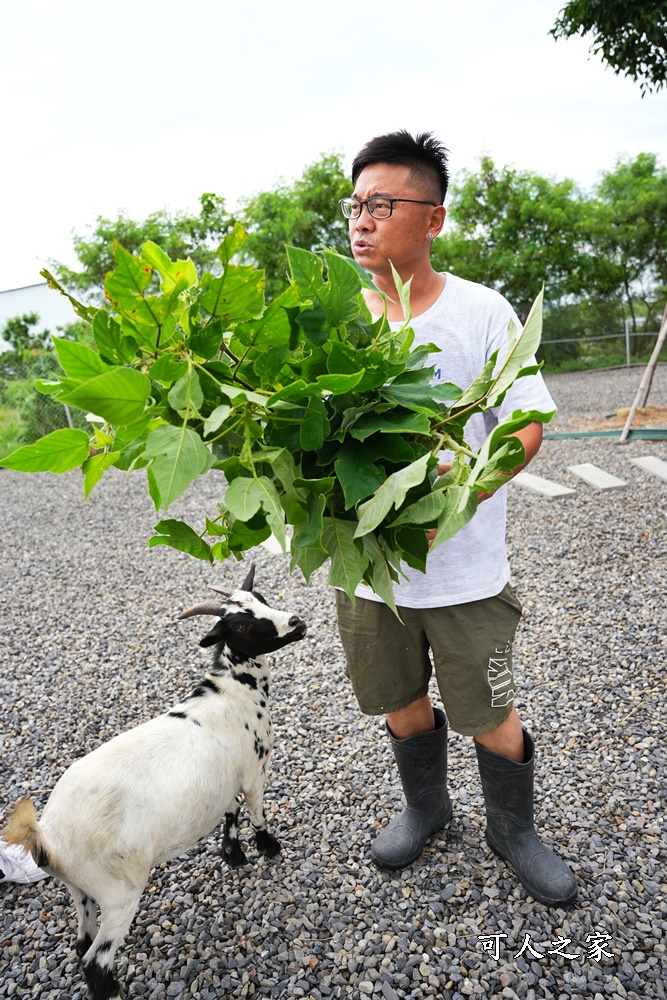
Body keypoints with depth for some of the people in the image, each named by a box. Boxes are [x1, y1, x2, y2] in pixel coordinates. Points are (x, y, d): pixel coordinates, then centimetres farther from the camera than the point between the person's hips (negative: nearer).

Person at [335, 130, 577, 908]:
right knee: (401, 705, 21)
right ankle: (425, 807, 50)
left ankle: (512, 829, 42)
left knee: (491, 718, 12)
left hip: (465, 568, -3)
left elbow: (528, 424, -9)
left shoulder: (481, 310, -8)